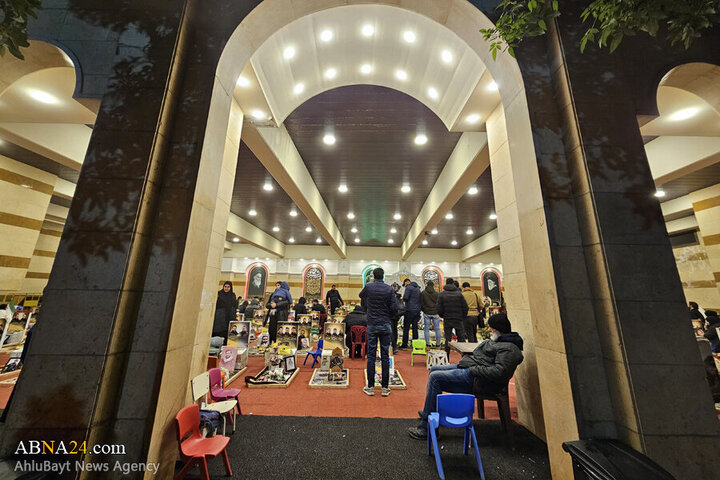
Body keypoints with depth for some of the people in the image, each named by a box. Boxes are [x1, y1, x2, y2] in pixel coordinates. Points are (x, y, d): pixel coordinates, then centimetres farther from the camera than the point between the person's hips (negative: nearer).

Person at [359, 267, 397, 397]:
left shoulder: (368, 287, -4)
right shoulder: (389, 289, -4)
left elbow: (361, 296, 18)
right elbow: (394, 308, -5)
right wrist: (389, 318, 11)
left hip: (372, 325, 0)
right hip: (385, 326, 1)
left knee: (371, 356, 6)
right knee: (385, 356, 8)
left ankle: (370, 387, 14)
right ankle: (385, 387, 15)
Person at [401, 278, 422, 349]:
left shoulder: (409, 287, -8)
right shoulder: (418, 288, 16)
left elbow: (405, 298, -18)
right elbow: (420, 299, 18)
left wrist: (403, 299, 2)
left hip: (410, 310, -7)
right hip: (417, 310, 7)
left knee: (406, 328, -1)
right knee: (415, 327, 11)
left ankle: (404, 345, 3)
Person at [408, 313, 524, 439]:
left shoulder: (509, 348, -15)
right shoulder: (497, 340, 16)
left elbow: (499, 371, -27)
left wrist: (473, 369, -22)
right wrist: (467, 360, 10)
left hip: (477, 380, -11)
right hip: (469, 368, 11)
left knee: (435, 377, -20)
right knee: (434, 370, 13)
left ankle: (426, 426, -9)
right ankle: (429, 411, 24)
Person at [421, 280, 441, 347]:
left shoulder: (423, 293, -4)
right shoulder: (436, 293, -3)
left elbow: (421, 303, -1)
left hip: (426, 313, 0)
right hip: (435, 313, 1)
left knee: (427, 329, 6)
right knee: (437, 329, 11)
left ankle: (427, 344, 8)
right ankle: (438, 344, 16)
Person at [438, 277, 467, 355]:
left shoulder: (441, 294, -2)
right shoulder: (459, 293, -1)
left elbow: (439, 309, -5)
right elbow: (465, 307, -3)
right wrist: (463, 316, 10)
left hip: (447, 320, 0)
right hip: (458, 319, 0)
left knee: (447, 339, 5)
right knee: (461, 338, 10)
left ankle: (446, 358, 8)